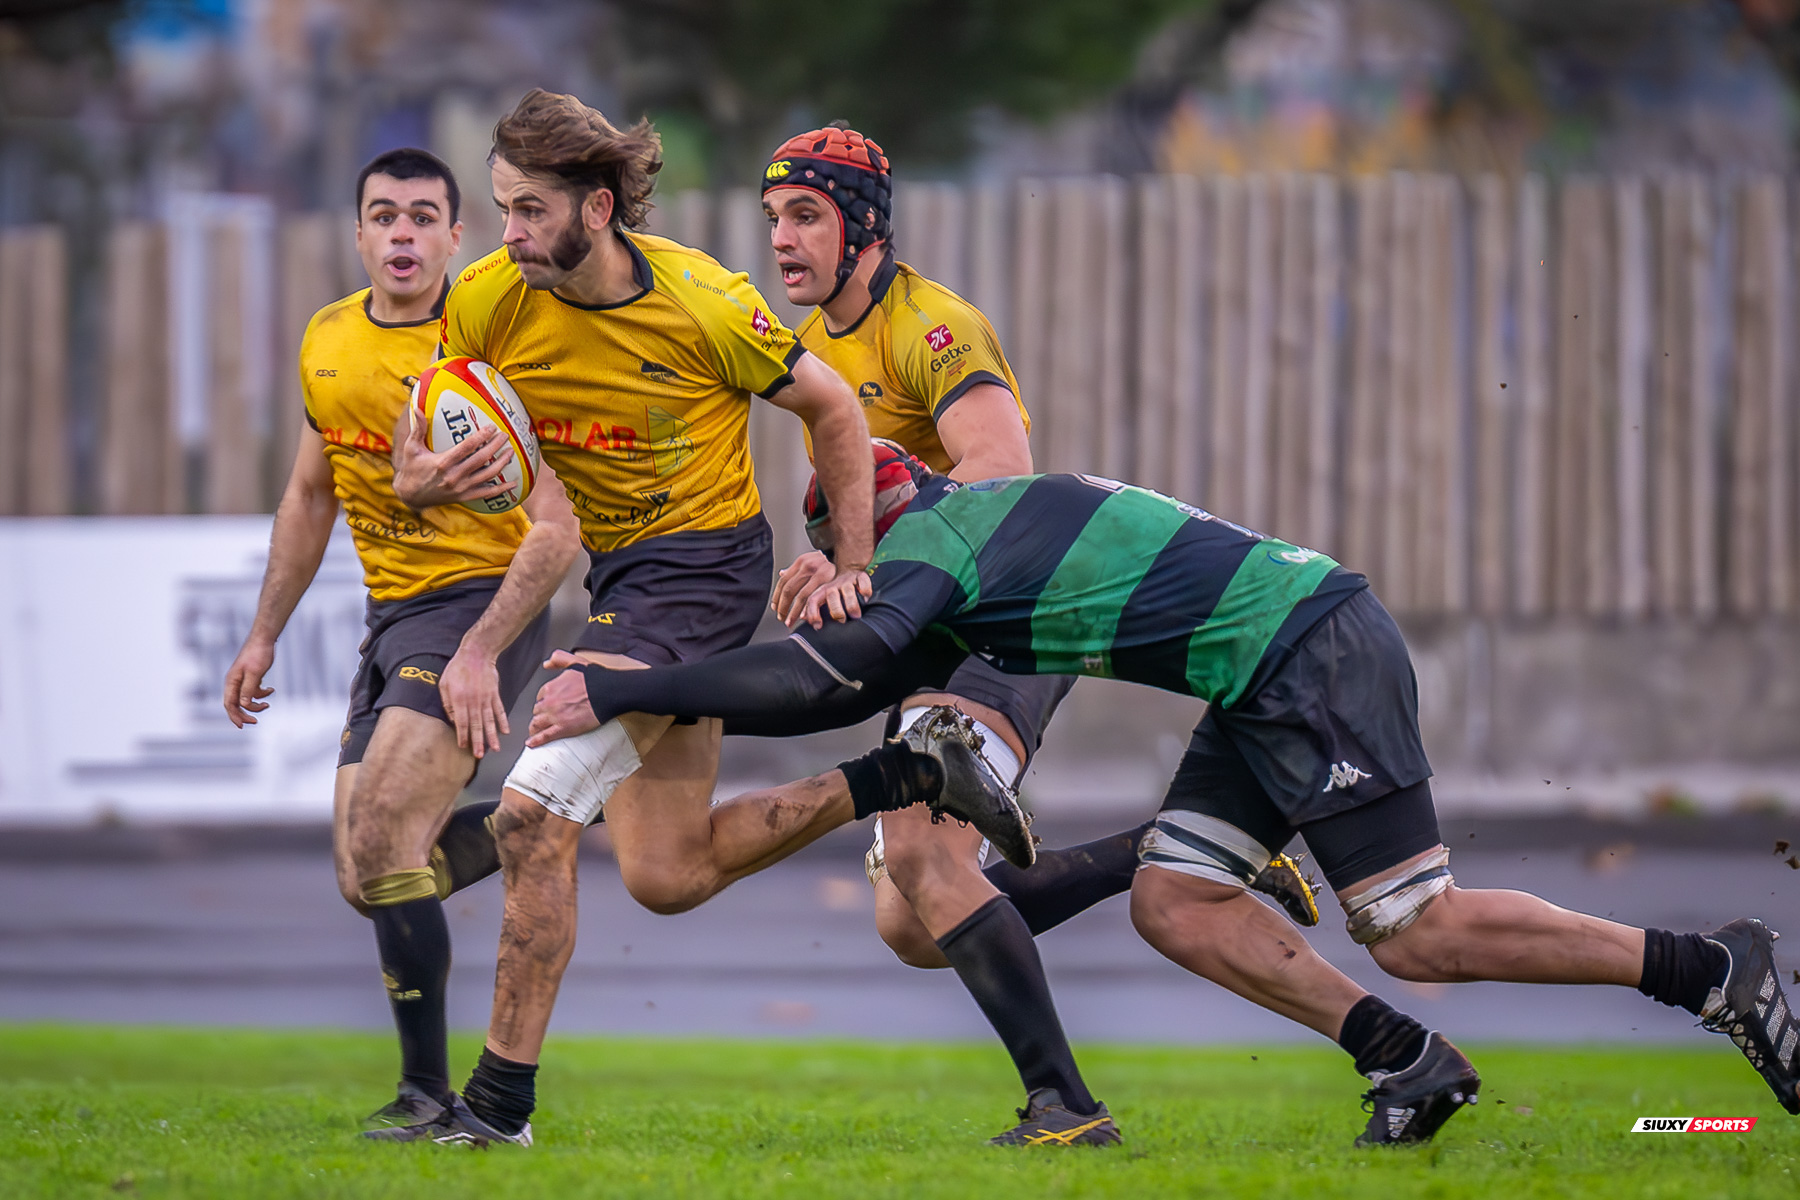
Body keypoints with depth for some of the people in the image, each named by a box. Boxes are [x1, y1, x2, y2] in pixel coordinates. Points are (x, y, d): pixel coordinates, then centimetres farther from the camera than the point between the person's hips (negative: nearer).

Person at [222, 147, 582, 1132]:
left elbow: (556, 529, -16)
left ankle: (428, 1088, -15)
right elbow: (311, 497, 22)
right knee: (363, 878, 1)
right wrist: (263, 635, 19)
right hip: (390, 614, 8)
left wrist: (481, 651, -25)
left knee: (380, 834, -21)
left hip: (481, 601, -8)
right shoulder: (327, 342, 8)